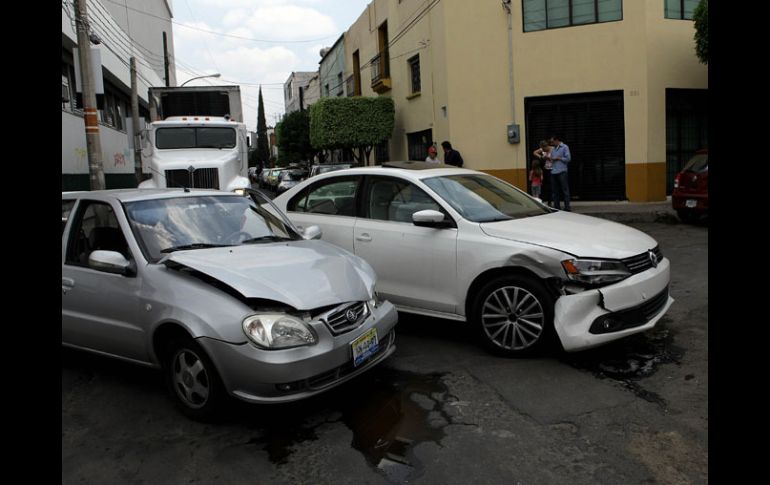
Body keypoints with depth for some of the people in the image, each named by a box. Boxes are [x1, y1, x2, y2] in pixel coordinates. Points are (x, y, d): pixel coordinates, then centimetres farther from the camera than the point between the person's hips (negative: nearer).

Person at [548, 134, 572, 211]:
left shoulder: (564, 147, 1)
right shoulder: (553, 149, 20)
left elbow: (568, 158, -7)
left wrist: (558, 158, -6)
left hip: (562, 172, -7)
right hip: (553, 172, 7)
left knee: (565, 190, -5)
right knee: (554, 191, 8)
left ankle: (567, 207, -5)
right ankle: (556, 207, 15)